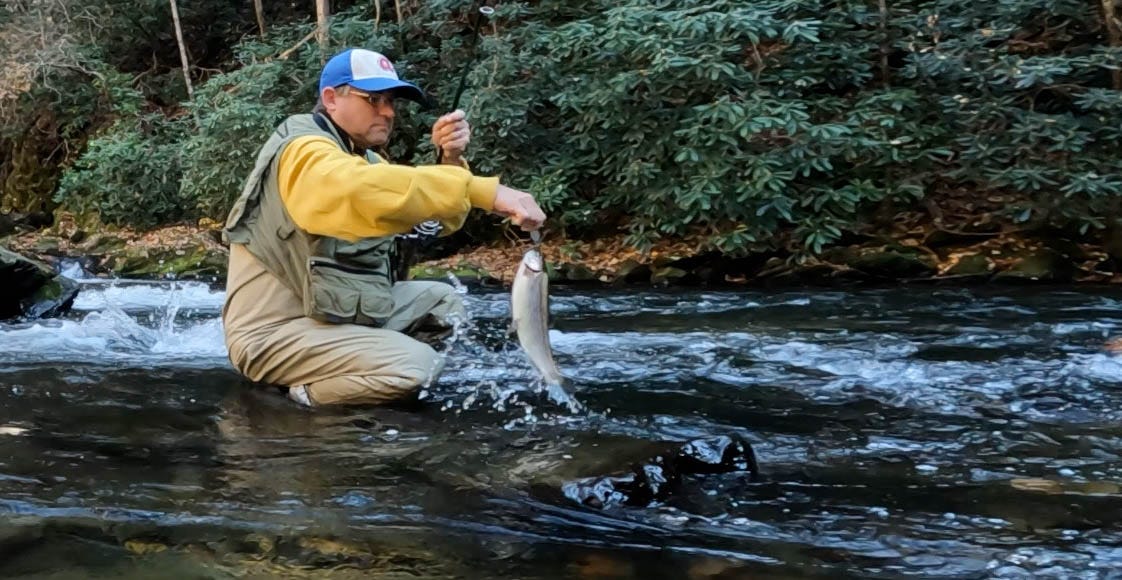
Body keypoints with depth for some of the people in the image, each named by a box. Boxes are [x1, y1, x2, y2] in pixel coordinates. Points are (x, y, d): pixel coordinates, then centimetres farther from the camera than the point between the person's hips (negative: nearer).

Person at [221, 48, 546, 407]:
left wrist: (451, 160, -14)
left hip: (328, 309, 10)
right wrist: (489, 192, -45)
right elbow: (371, 189, -40)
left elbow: (442, 220, 5)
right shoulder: (303, 152, -15)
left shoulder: (363, 158, 13)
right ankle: (310, 394, -1)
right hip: (274, 332, -10)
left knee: (443, 302, 12)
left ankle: (331, 373, 2)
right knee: (416, 365, -24)